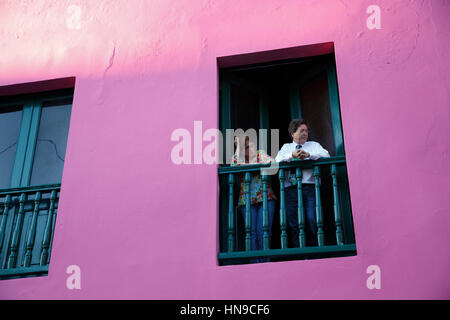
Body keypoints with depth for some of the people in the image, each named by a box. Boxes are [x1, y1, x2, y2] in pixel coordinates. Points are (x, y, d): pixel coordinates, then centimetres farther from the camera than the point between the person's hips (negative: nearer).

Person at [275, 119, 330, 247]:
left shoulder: (314, 145, 19)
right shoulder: (286, 147, 22)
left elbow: (326, 155, -1)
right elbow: (278, 160, 2)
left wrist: (309, 155, -17)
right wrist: (292, 155, -16)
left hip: (309, 188, -1)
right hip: (290, 189, 1)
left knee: (312, 221, -14)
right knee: (293, 224, -5)